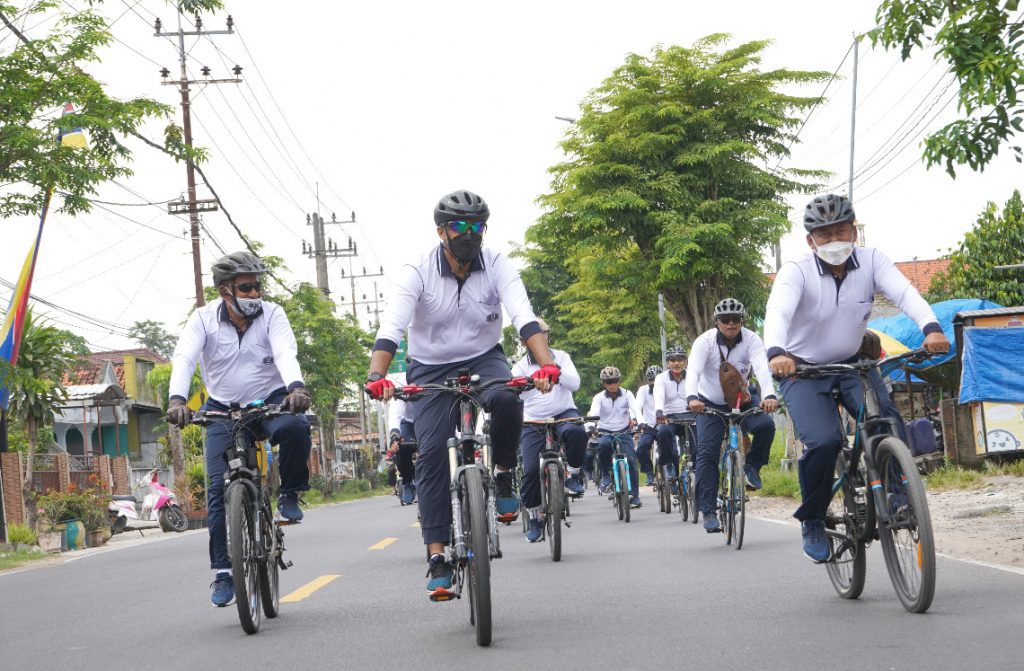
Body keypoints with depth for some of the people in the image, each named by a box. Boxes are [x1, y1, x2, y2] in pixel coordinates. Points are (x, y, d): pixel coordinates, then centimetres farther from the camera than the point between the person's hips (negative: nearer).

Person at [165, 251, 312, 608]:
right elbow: (183, 358, -23)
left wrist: (295, 387, -47)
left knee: (296, 426, -36)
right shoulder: (204, 318, -9)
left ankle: (289, 493, -8)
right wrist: (176, 399, -42)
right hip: (223, 410, 1)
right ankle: (223, 571, -1)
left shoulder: (271, 314, -10)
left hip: (270, 402, -1)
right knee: (219, 487, -10)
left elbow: (285, 352, -26)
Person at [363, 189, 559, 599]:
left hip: (483, 359, 0)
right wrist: (377, 376, -47)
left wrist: (546, 364, -45)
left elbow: (524, 318, -27)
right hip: (431, 370, 0)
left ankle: (503, 476, -7)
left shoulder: (497, 266, -14)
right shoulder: (417, 273, -17)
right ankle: (437, 558, -10)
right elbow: (391, 327, -29)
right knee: (432, 454, -14)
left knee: (506, 400, -34)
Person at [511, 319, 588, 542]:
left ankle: (573, 474, -12)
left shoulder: (560, 357, 7)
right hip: (534, 422, 1)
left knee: (575, 431, -37)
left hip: (563, 414, 0)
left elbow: (574, 383, -6)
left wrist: (554, 367, -19)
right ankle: (535, 518, 5)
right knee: (531, 470, -13)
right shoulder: (521, 366, 5)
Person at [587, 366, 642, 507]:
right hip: (605, 433, -1)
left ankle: (635, 496, -6)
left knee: (631, 460, -15)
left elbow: (635, 408, -17)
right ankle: (605, 474, -12)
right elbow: (594, 413, -18)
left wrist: (635, 419, -39)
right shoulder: (599, 397, -3)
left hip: (624, 433, 1)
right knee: (603, 444, -35)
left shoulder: (627, 394, -1)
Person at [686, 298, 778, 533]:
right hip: (710, 403, -1)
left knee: (766, 425, -28)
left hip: (742, 400, 1)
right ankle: (708, 511, -9)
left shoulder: (751, 340, -16)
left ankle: (752, 467, -1)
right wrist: (692, 398, -52)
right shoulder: (705, 341, -18)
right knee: (707, 452, -13)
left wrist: (769, 395, -51)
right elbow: (693, 371, -32)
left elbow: (762, 368, -32)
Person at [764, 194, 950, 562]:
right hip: (803, 370, -3)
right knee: (824, 441, -25)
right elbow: (778, 311, -38)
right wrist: (776, 352, -60)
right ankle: (812, 521, -2)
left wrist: (931, 327, -48)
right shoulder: (796, 272, -21)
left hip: (852, 364, 3)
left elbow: (904, 292, -28)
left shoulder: (871, 261, -12)